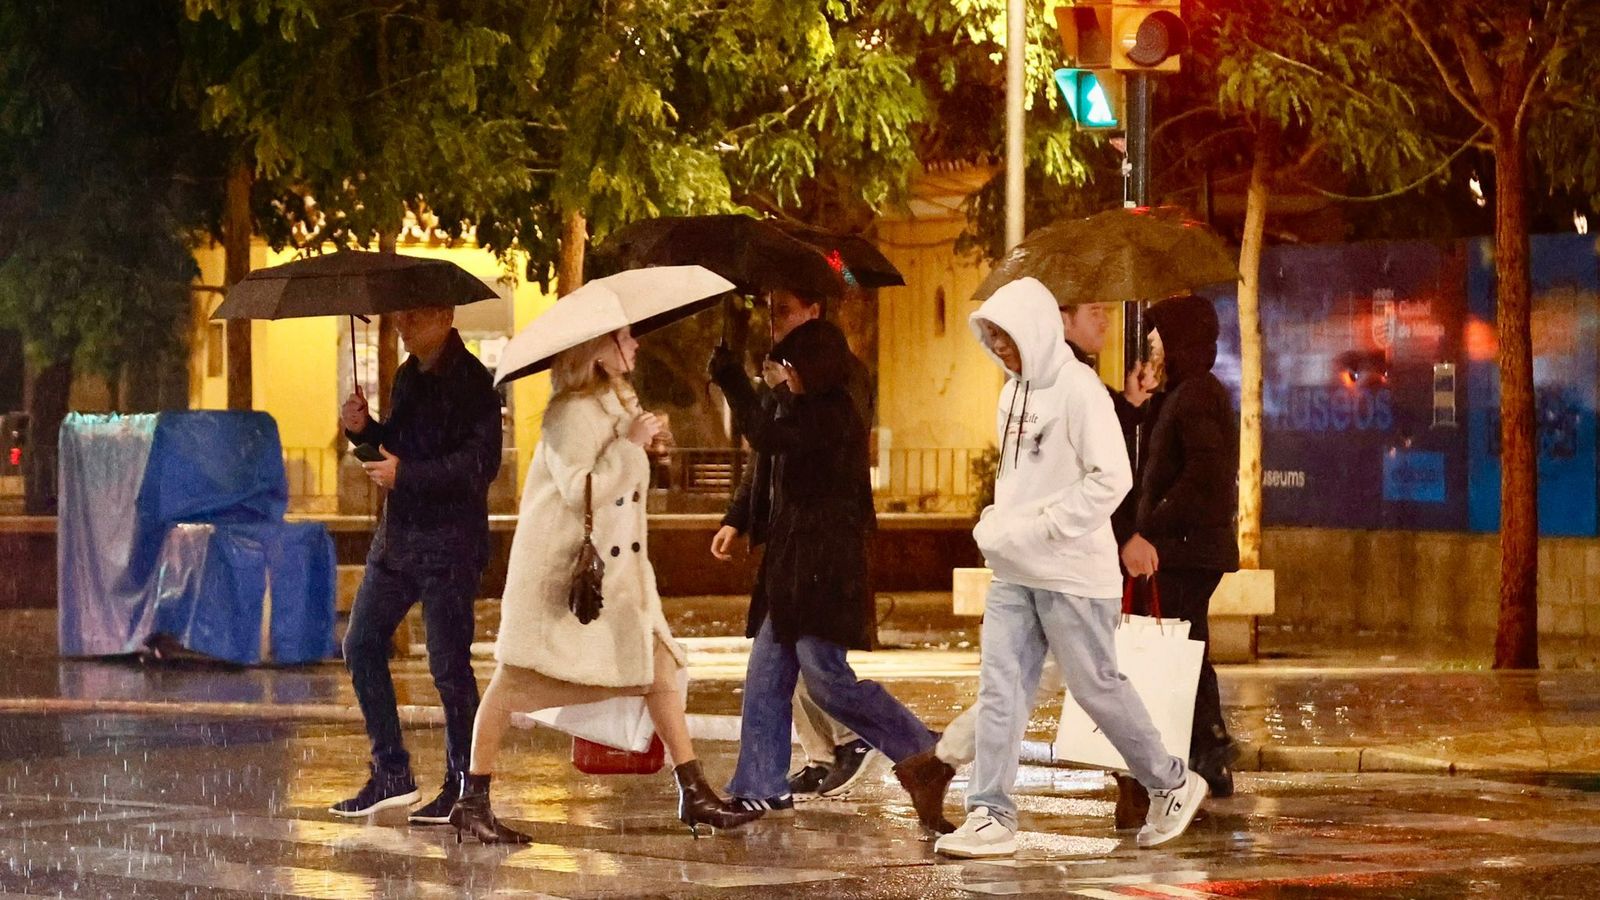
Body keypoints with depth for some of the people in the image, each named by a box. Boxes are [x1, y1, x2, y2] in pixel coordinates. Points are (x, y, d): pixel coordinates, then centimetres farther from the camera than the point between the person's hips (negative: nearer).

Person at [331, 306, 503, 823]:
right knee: (361, 645, 7)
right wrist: (364, 430, 4)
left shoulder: (470, 381, -13)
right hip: (397, 537, 9)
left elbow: (481, 463, -21)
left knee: (448, 663, -5)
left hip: (448, 544, -9)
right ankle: (391, 774, 15)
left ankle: (462, 786, 5)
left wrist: (405, 475, -22)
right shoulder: (409, 375, 14)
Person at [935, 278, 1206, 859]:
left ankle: (1171, 786, 22)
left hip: (1073, 572, -7)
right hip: (1015, 573, 7)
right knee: (999, 690, -1)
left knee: (1096, 687, 3)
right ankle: (991, 817, 0)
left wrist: (1035, 530, -20)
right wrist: (996, 524, 4)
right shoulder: (1015, 391, 11)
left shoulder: (1077, 388, -14)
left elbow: (1111, 479, -21)